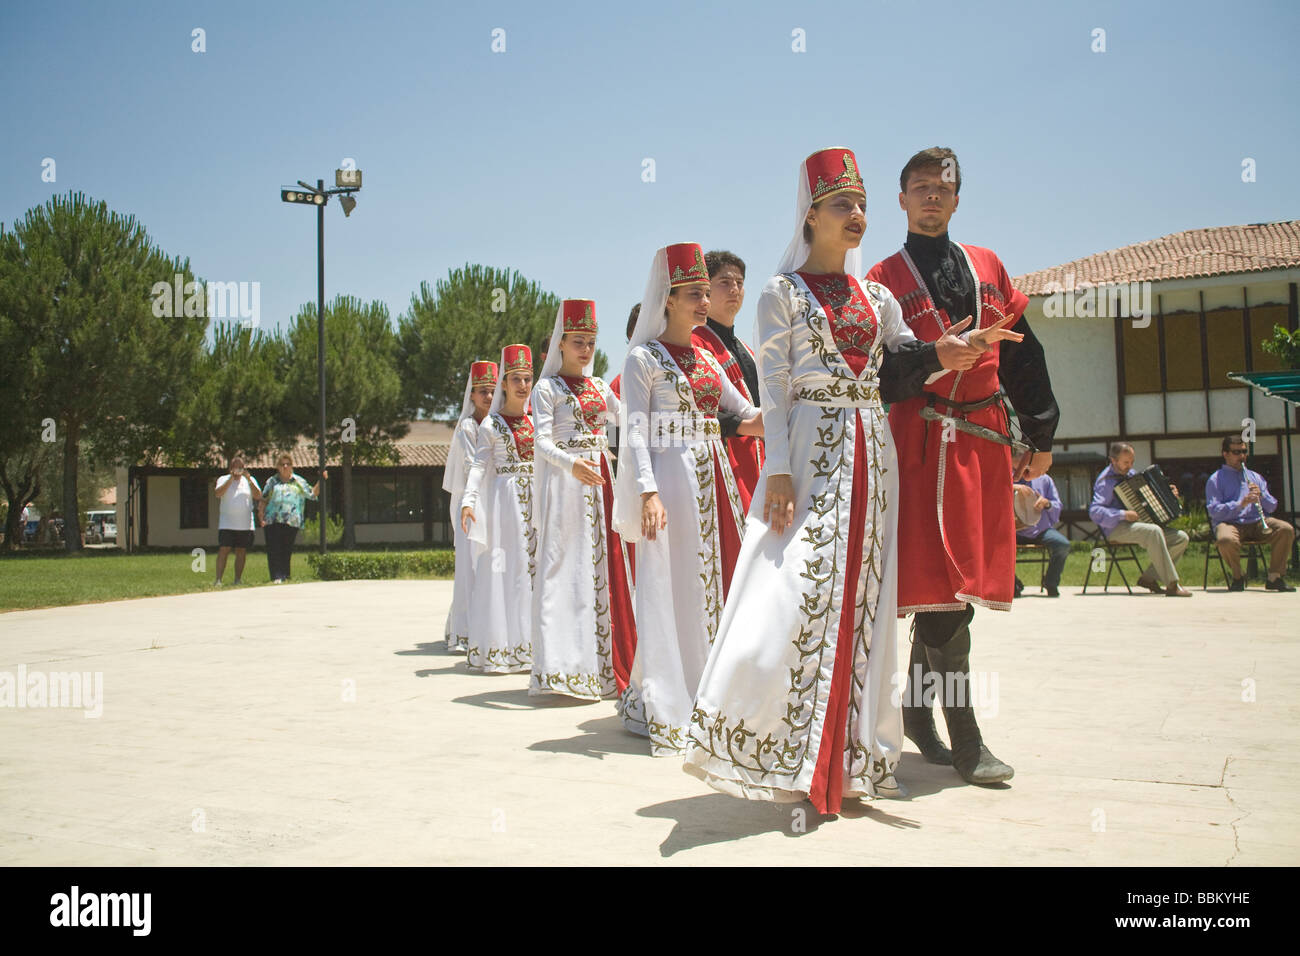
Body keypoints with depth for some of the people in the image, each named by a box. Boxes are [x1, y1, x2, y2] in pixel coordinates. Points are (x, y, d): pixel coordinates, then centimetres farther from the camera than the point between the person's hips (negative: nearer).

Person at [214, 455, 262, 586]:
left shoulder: (250, 480, 13)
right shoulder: (223, 479, 8)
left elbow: (258, 496, -1)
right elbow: (218, 493, -11)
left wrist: (249, 480, -10)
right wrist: (231, 478, -15)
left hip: (245, 524, 2)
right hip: (227, 524, -2)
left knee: (241, 552, 4)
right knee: (223, 550, -10)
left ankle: (238, 579, 11)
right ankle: (218, 580, -10)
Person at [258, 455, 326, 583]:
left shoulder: (299, 481, 15)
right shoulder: (272, 481, 15)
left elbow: (313, 494, 17)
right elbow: (263, 500, 14)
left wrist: (320, 481, 7)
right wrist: (261, 516, 3)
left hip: (291, 522, 0)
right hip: (273, 521, 0)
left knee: (287, 550, 1)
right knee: (274, 550, -8)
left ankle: (284, 576, 9)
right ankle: (276, 577, -11)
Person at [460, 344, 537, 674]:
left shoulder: (537, 423, 14)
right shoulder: (491, 425, 2)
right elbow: (479, 466, -4)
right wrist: (468, 500, -18)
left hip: (536, 502, 4)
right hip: (504, 500, -4)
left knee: (535, 568, 1)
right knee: (503, 569, -6)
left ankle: (529, 647, 7)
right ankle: (499, 650, -3)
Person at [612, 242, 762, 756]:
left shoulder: (706, 360, 18)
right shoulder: (643, 357, -1)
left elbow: (743, 410, 20)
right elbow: (634, 430, -8)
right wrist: (648, 491, -20)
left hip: (713, 478, 7)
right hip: (670, 477, -7)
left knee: (713, 582, 6)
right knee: (670, 586, -6)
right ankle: (665, 710, 1)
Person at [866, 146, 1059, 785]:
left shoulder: (987, 266, 18)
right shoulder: (884, 279, 6)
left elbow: (1022, 353, 17)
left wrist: (1041, 433, 14)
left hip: (986, 439, 5)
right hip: (923, 439, -5)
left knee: (953, 586, 8)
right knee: (940, 587, -9)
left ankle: (917, 709, 23)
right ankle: (965, 740, -2)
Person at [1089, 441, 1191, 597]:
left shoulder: (1130, 473, 16)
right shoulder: (1106, 481, -11)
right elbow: (1094, 511, -23)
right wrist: (1123, 514, -29)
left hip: (1138, 524, 9)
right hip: (1117, 529, -9)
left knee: (1181, 538, -5)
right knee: (1153, 531, -36)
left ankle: (1148, 578, -2)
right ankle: (1171, 584, -32)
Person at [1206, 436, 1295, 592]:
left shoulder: (1255, 477, 23)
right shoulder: (1216, 479, 6)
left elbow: (1272, 507, 17)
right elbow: (1214, 511, -8)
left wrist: (1261, 495, -4)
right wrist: (1241, 504, -20)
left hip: (1257, 522, 5)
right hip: (1230, 523, -4)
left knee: (1286, 530, -24)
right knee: (1225, 539, -39)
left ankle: (1275, 577, -10)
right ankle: (1238, 577, -9)